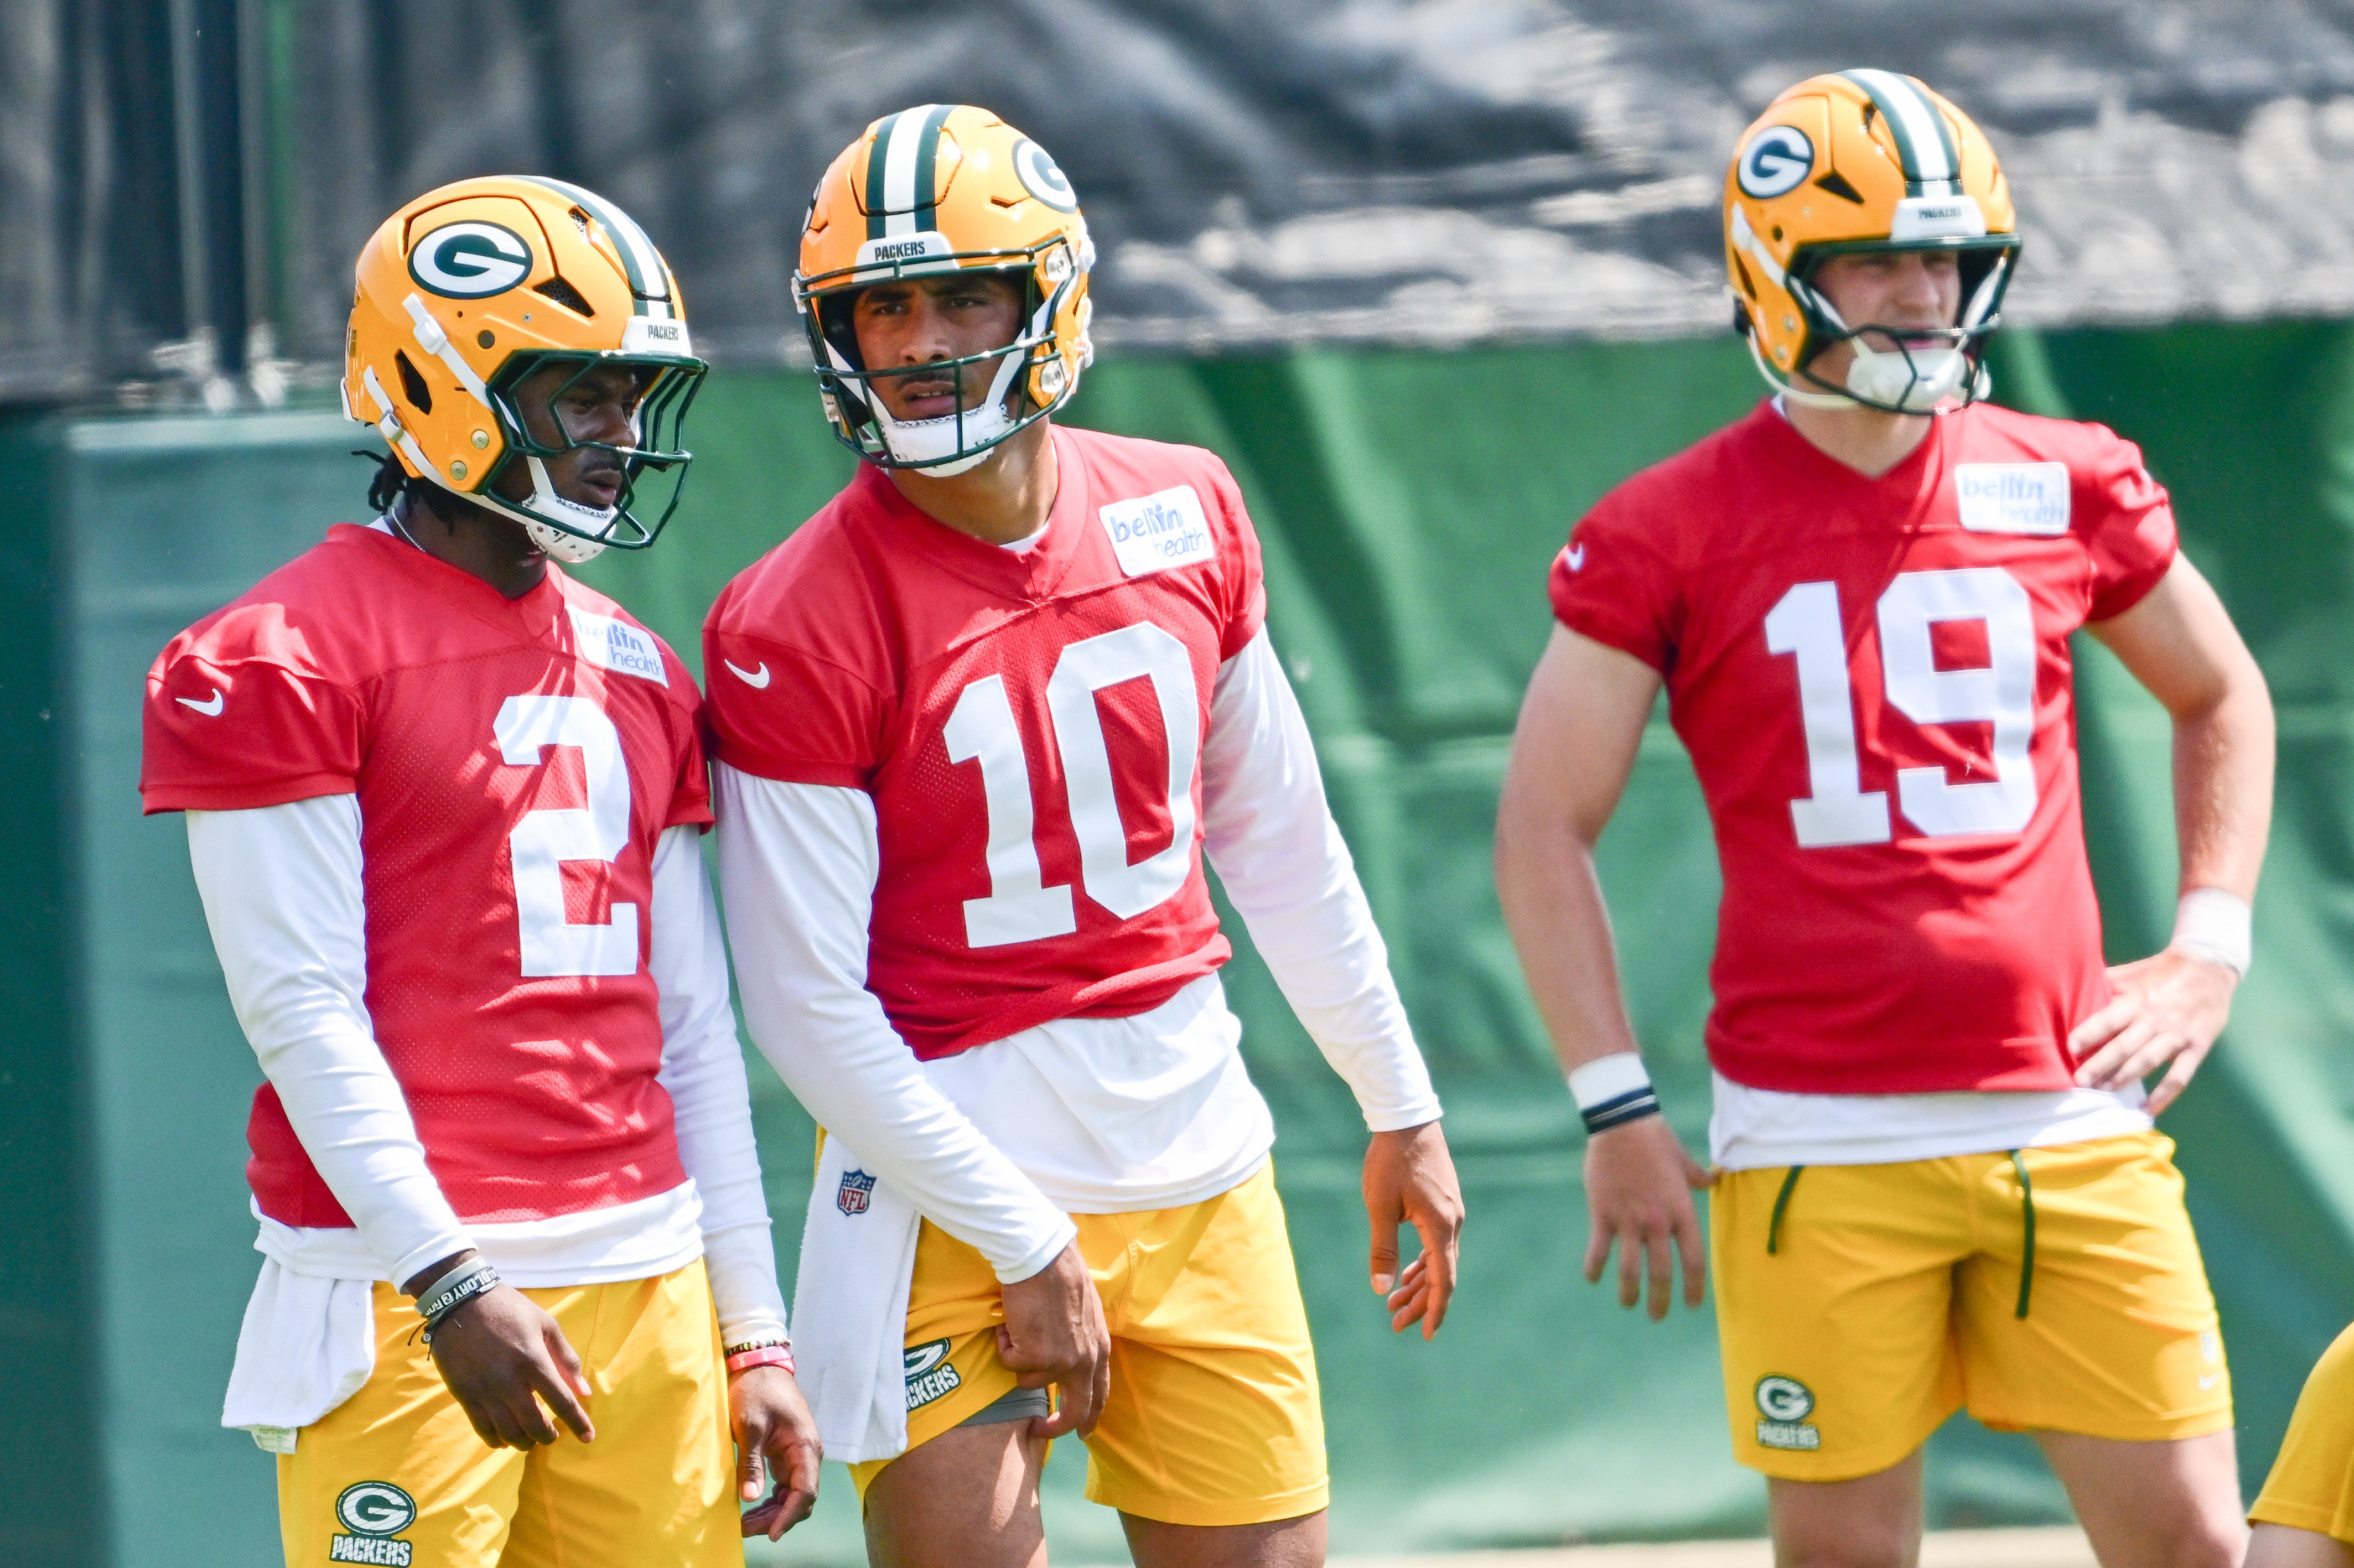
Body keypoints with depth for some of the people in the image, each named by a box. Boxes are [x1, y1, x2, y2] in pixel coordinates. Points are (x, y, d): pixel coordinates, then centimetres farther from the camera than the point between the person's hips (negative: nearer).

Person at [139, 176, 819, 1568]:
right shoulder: (287, 658, -5)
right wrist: (449, 1284, -16)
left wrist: (755, 1335, 14)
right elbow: (301, 1008, -10)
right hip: (407, 1290, -6)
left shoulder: (638, 672, 16)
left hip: (651, 1290, 7)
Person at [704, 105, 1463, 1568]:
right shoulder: (798, 628, -13)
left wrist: (1401, 1112, 19)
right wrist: (1025, 1244, -12)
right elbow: (810, 1006, -12)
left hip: (1198, 1158, 5)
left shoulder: (1185, 517, 3)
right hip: (953, 1183, -5)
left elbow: (1280, 840, 15)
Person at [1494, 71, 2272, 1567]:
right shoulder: (1671, 535, -1)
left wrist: (2209, 949, 12)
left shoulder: (2069, 491, 7)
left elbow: (2220, 697, 24)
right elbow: (1544, 829, 2)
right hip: (1820, 1149, -3)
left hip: (2068, 1123, 3)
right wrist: (1617, 1108, -3)